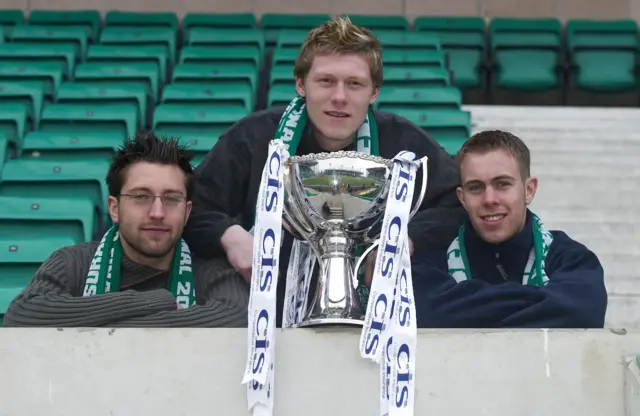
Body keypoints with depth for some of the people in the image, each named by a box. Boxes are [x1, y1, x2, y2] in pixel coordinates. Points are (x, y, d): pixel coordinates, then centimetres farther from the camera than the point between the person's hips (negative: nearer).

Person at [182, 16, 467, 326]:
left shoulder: (402, 141, 5)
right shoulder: (254, 137, 4)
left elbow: (456, 203, 7)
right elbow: (192, 208, 8)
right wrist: (229, 235, -13)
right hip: (271, 306, 0)